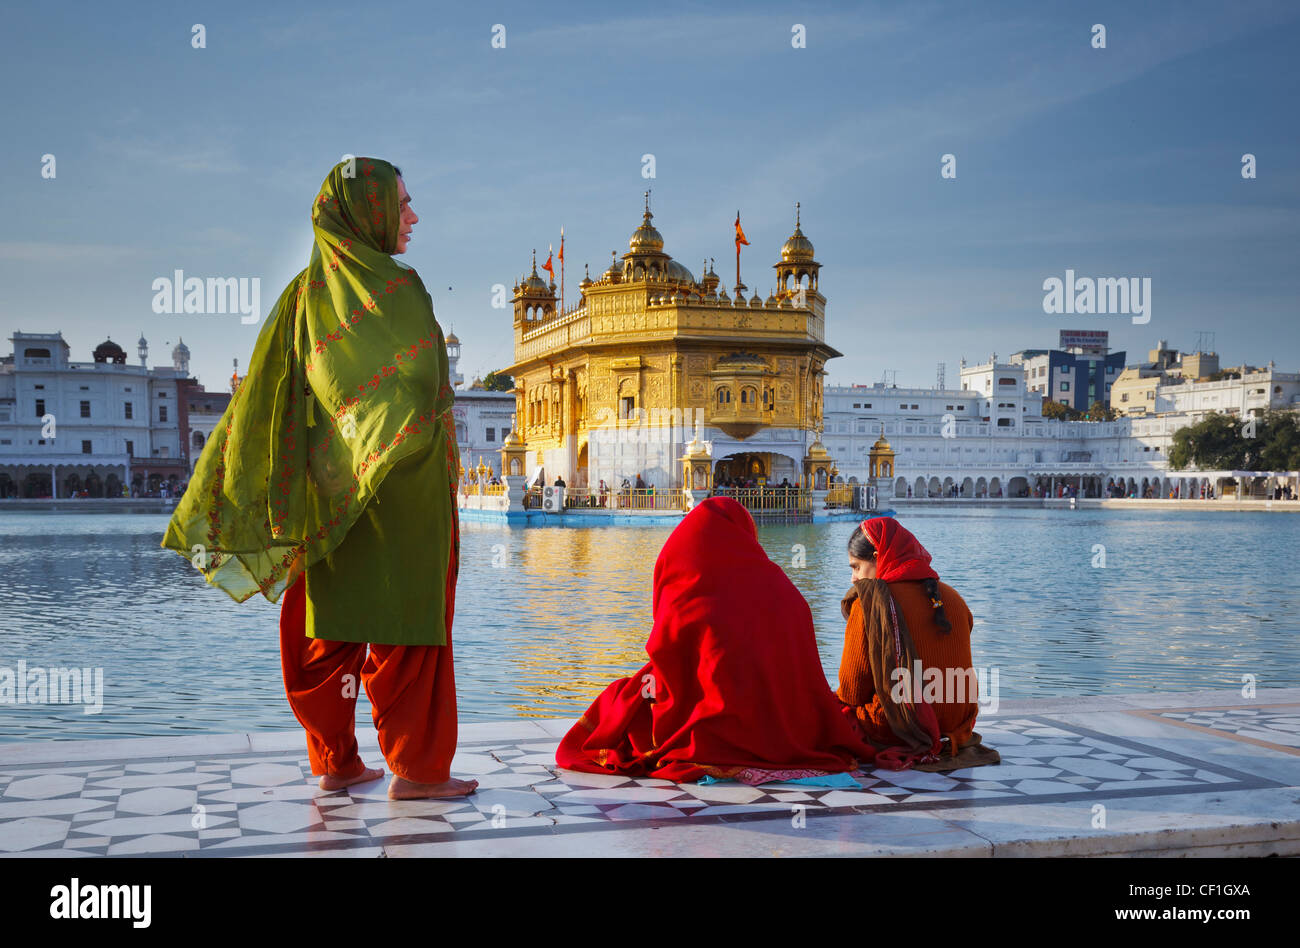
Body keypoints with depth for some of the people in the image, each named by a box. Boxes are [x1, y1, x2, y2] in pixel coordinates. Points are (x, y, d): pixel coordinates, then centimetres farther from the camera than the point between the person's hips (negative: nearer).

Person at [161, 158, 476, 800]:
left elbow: (267, 393, 7)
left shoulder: (306, 291, 9)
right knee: (405, 623, -1)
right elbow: (414, 392, -25)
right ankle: (415, 768, 2)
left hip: (328, 488, 7)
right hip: (402, 490, -7)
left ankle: (334, 761, 18)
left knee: (329, 627, 11)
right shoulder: (395, 287, -11)